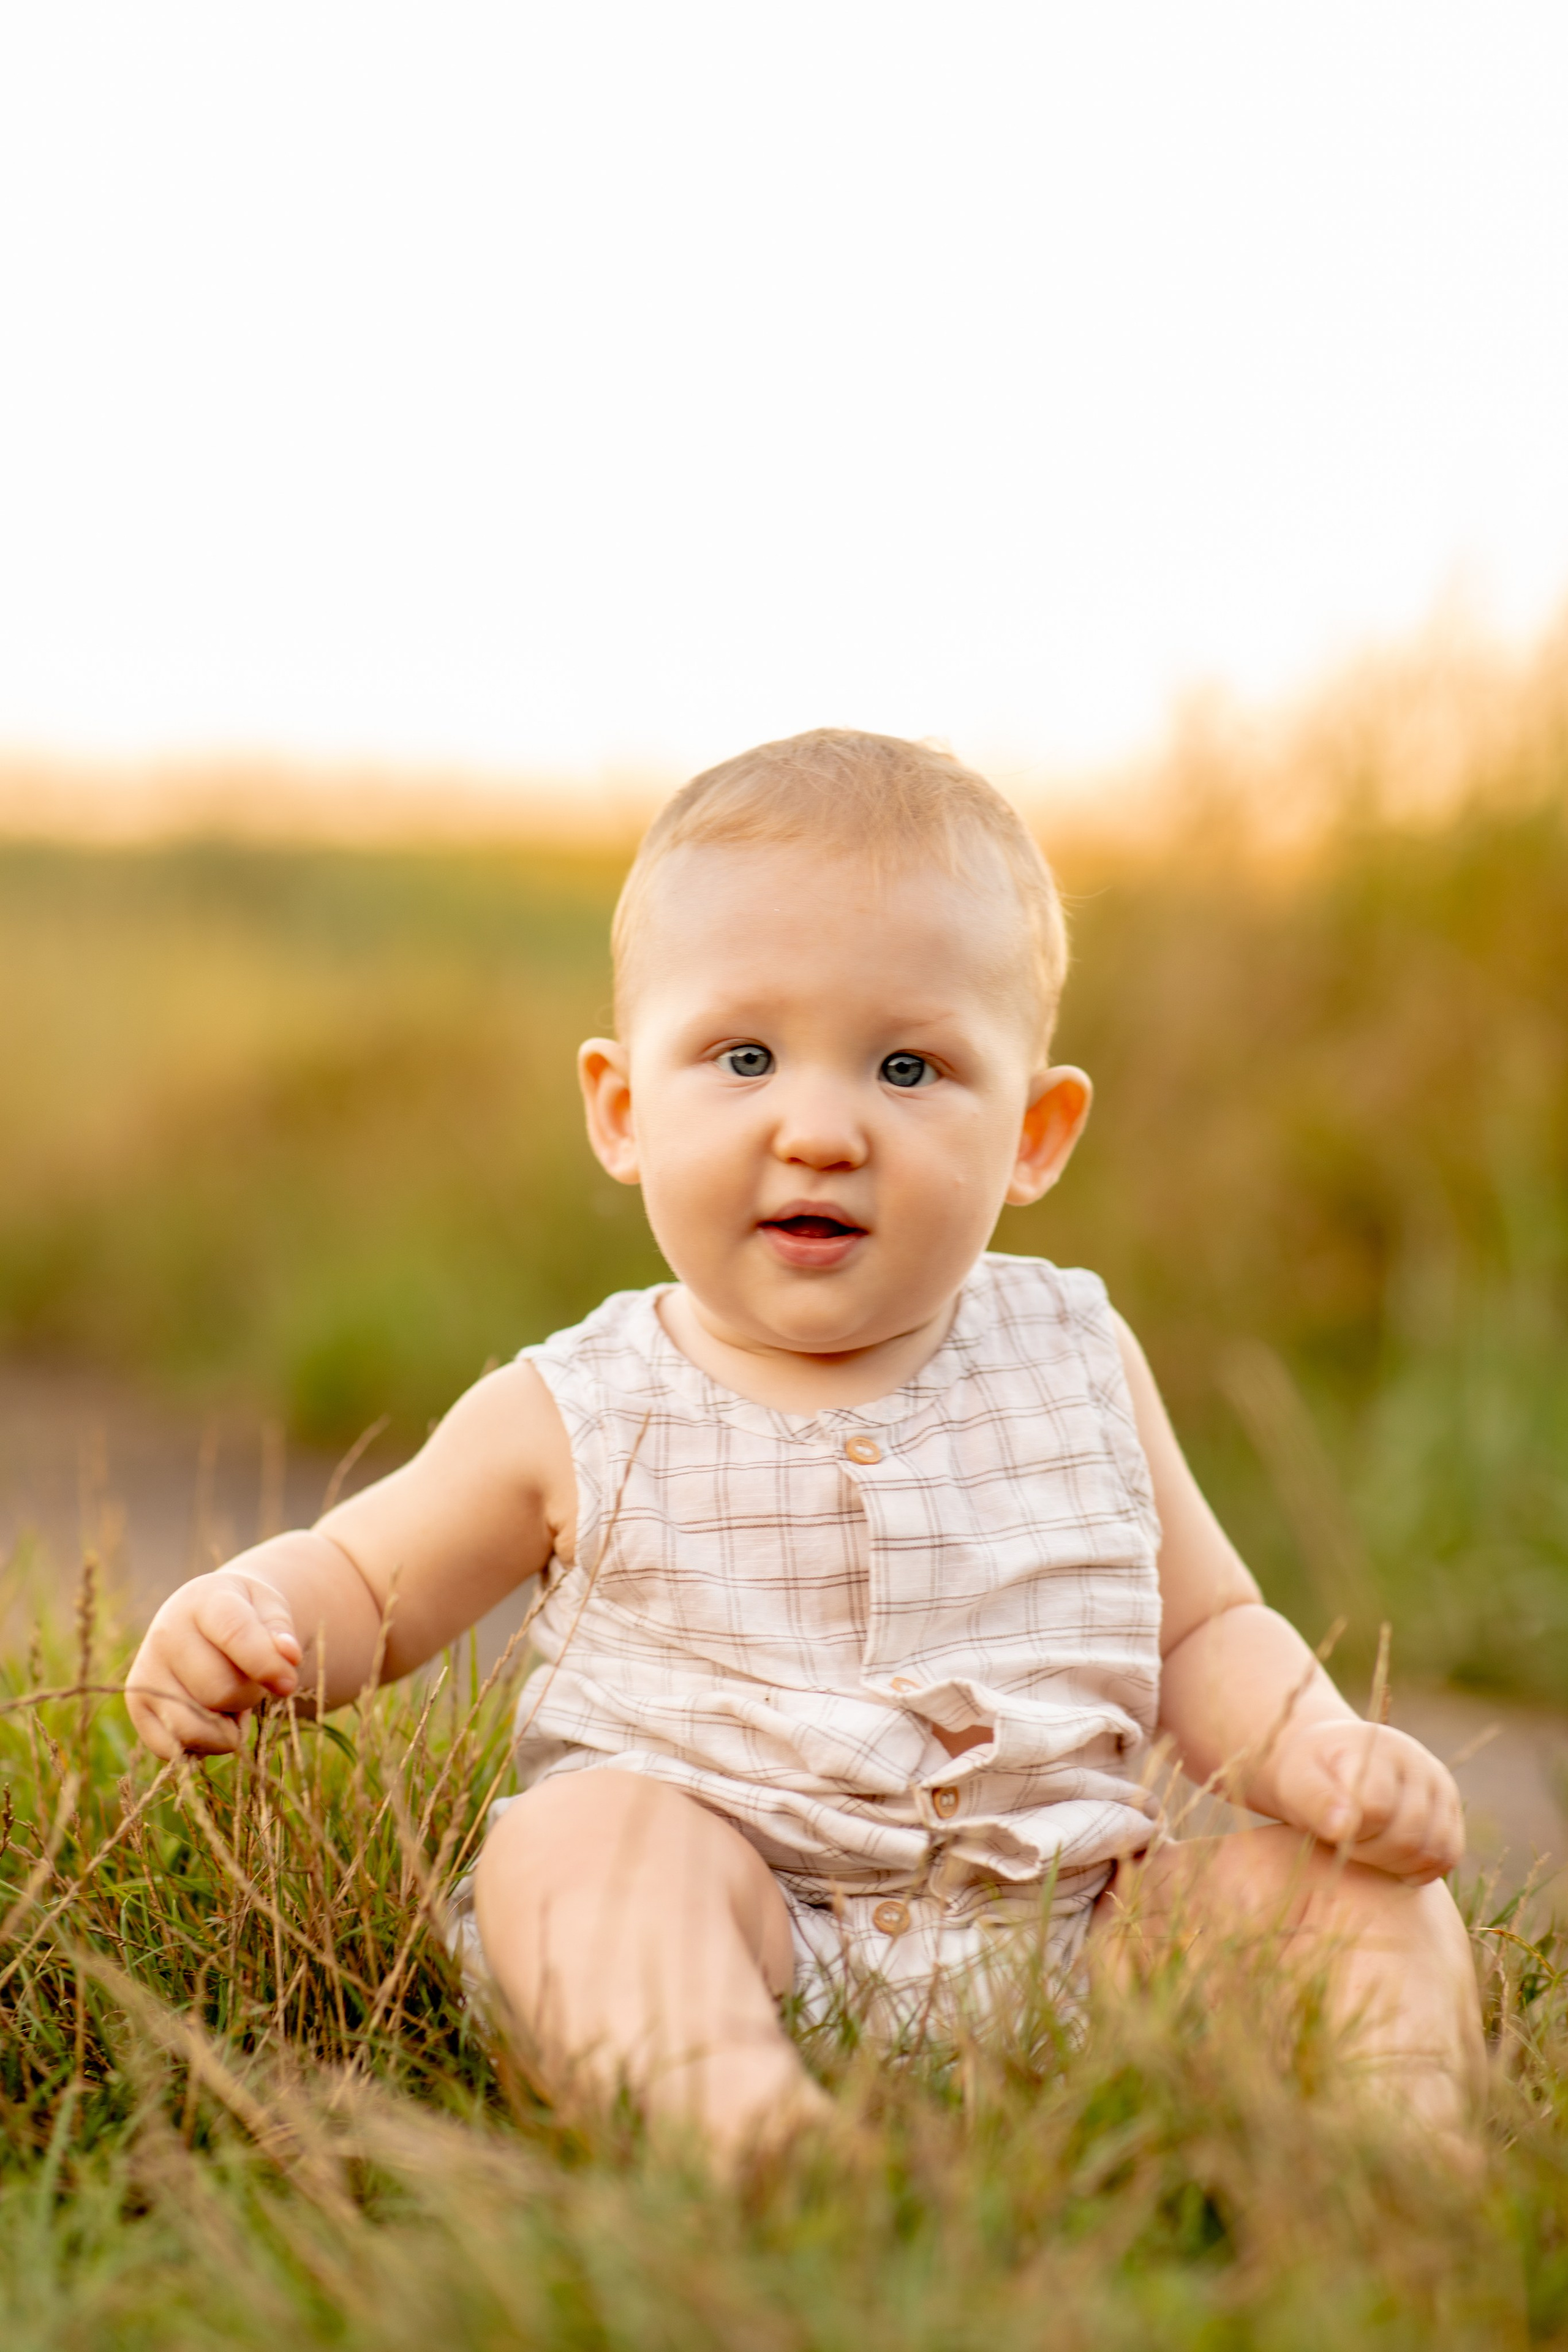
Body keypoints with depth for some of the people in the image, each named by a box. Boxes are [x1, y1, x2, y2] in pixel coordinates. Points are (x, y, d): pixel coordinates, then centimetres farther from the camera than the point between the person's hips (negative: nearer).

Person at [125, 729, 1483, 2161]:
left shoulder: (1077, 1363, 7)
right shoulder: (577, 1421, 1)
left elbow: (1204, 1630, 15)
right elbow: (361, 1579, 13)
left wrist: (1323, 1753, -5)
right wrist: (244, 1619, -11)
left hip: (1071, 1929, 3)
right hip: (720, 1938, -2)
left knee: (1360, 1879, -12)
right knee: (578, 1833, -30)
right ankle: (756, 2145, -50)